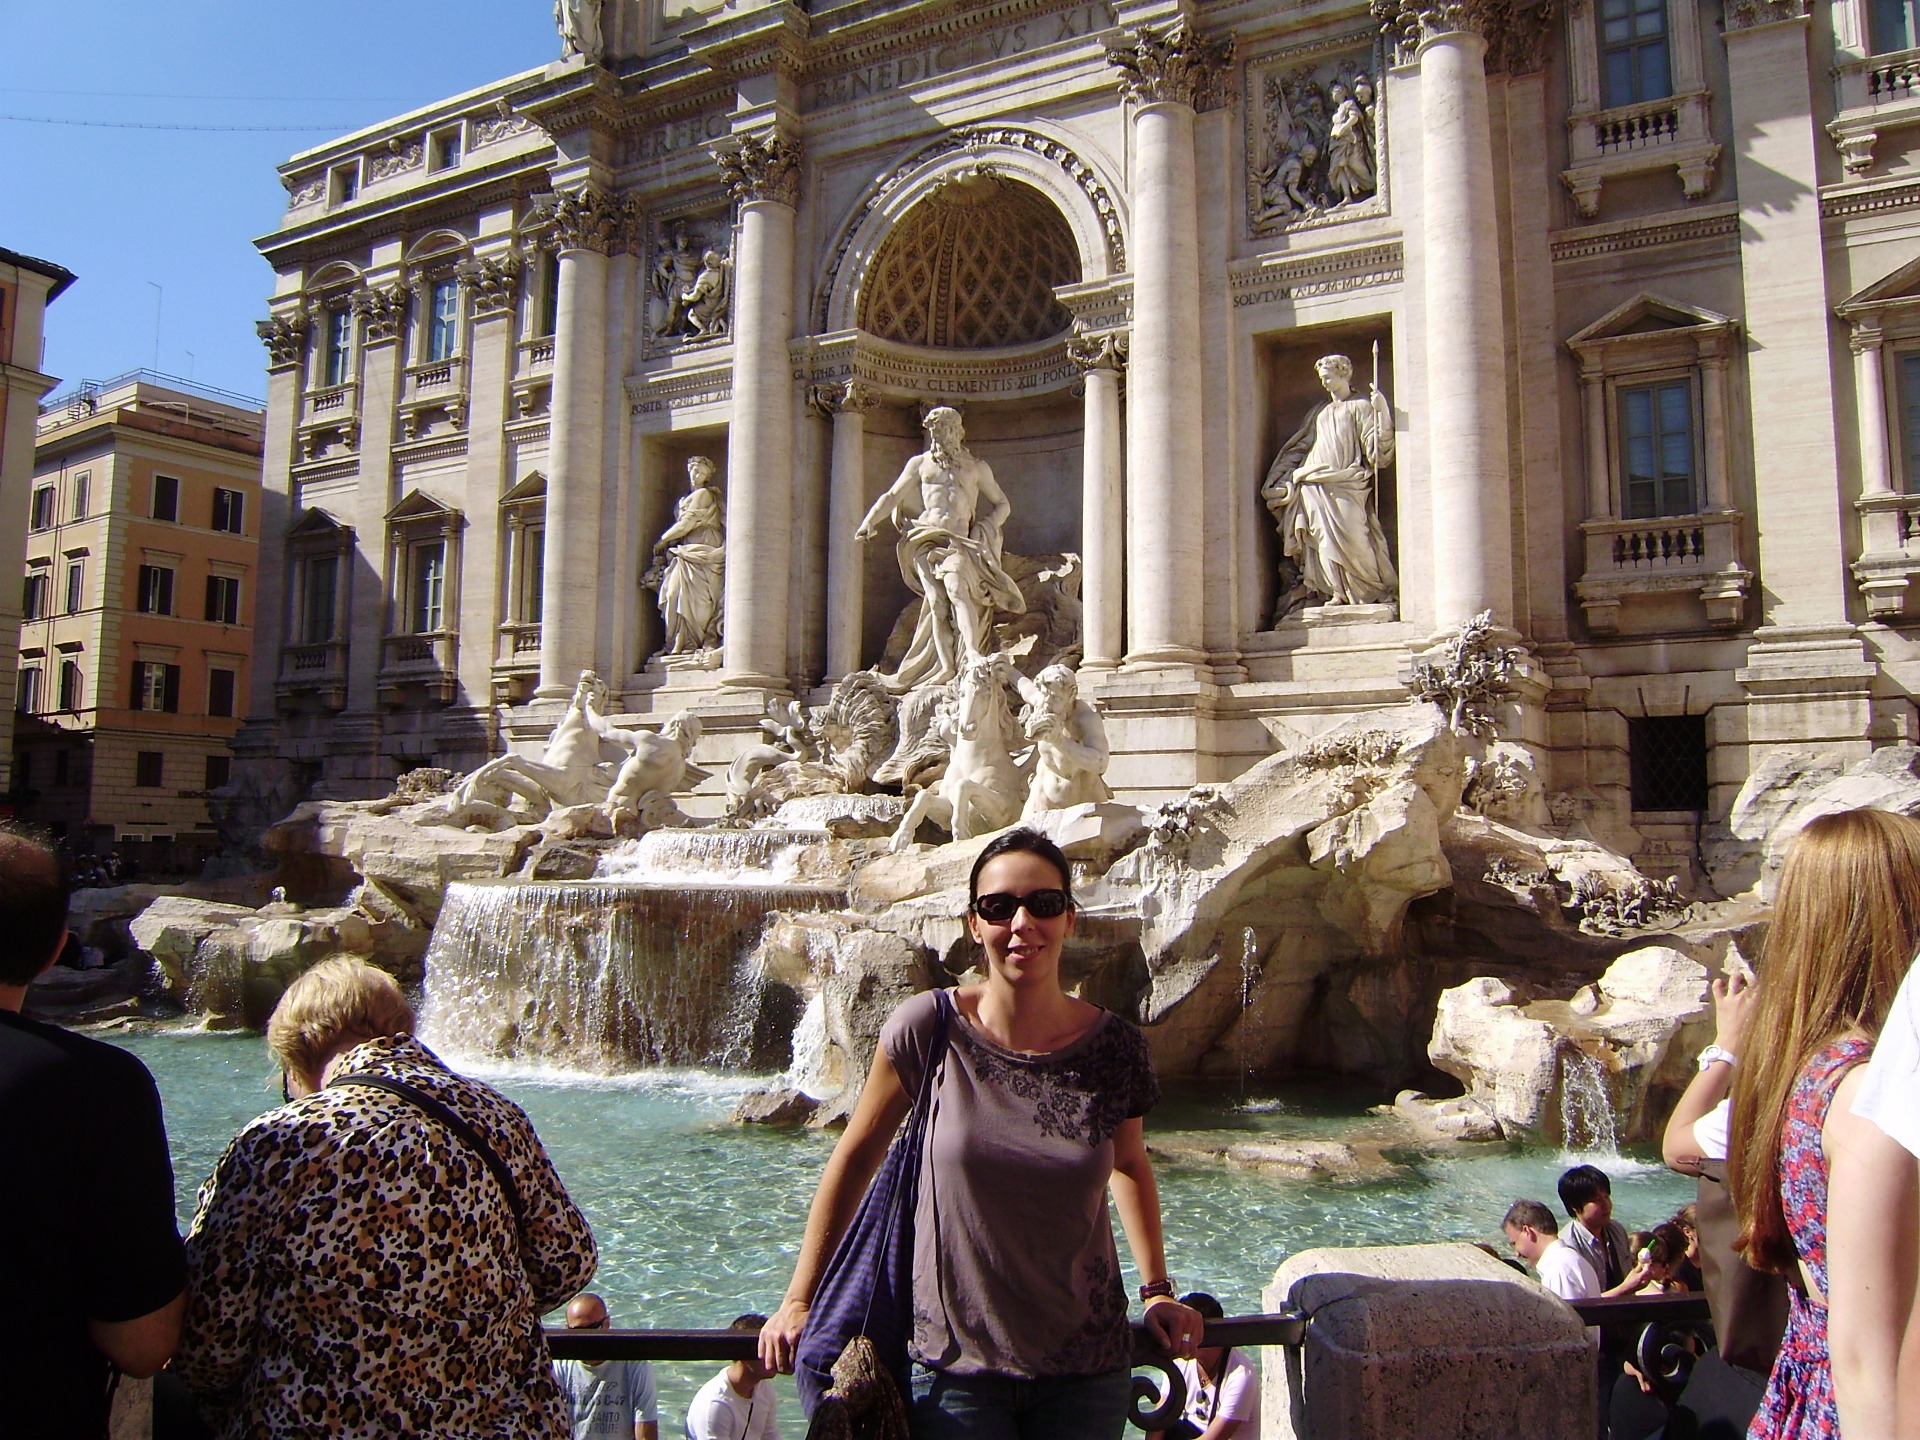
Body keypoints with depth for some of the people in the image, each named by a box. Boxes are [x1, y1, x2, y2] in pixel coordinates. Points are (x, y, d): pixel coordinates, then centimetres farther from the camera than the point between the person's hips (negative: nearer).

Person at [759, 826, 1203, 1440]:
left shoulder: (1115, 1046, -8)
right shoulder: (930, 1029, -13)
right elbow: (854, 1160, -2)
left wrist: (1158, 1289, 7)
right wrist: (798, 1301, 1)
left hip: (1086, 1370, 2)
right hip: (954, 1364, -2)